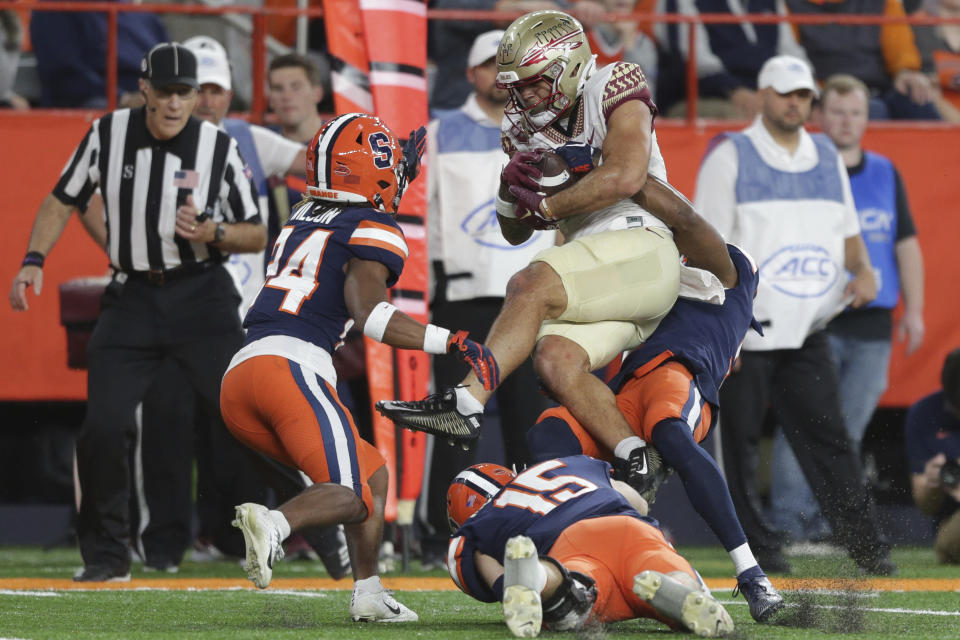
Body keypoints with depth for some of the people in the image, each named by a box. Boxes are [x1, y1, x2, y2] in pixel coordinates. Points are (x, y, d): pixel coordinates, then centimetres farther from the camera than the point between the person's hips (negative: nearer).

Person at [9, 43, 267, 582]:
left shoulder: (220, 147, -6)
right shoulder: (109, 135, -2)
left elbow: (257, 236, 1)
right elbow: (63, 201, 10)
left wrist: (212, 233, -19)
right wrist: (34, 260, -4)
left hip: (202, 295, -2)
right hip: (132, 298, 2)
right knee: (103, 427, -8)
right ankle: (106, 556, 9)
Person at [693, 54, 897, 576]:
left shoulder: (827, 156, 16)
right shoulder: (730, 157, -1)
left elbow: (847, 229, 22)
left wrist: (862, 269, -1)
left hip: (807, 332, 4)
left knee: (827, 436, 1)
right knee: (740, 439, -1)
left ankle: (865, 544, -1)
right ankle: (756, 547, 6)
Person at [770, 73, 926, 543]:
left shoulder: (885, 173, 15)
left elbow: (906, 244, 17)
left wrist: (914, 310, 10)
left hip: (873, 327, 4)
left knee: (850, 430, 5)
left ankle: (830, 520, 12)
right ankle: (790, 521, -7)